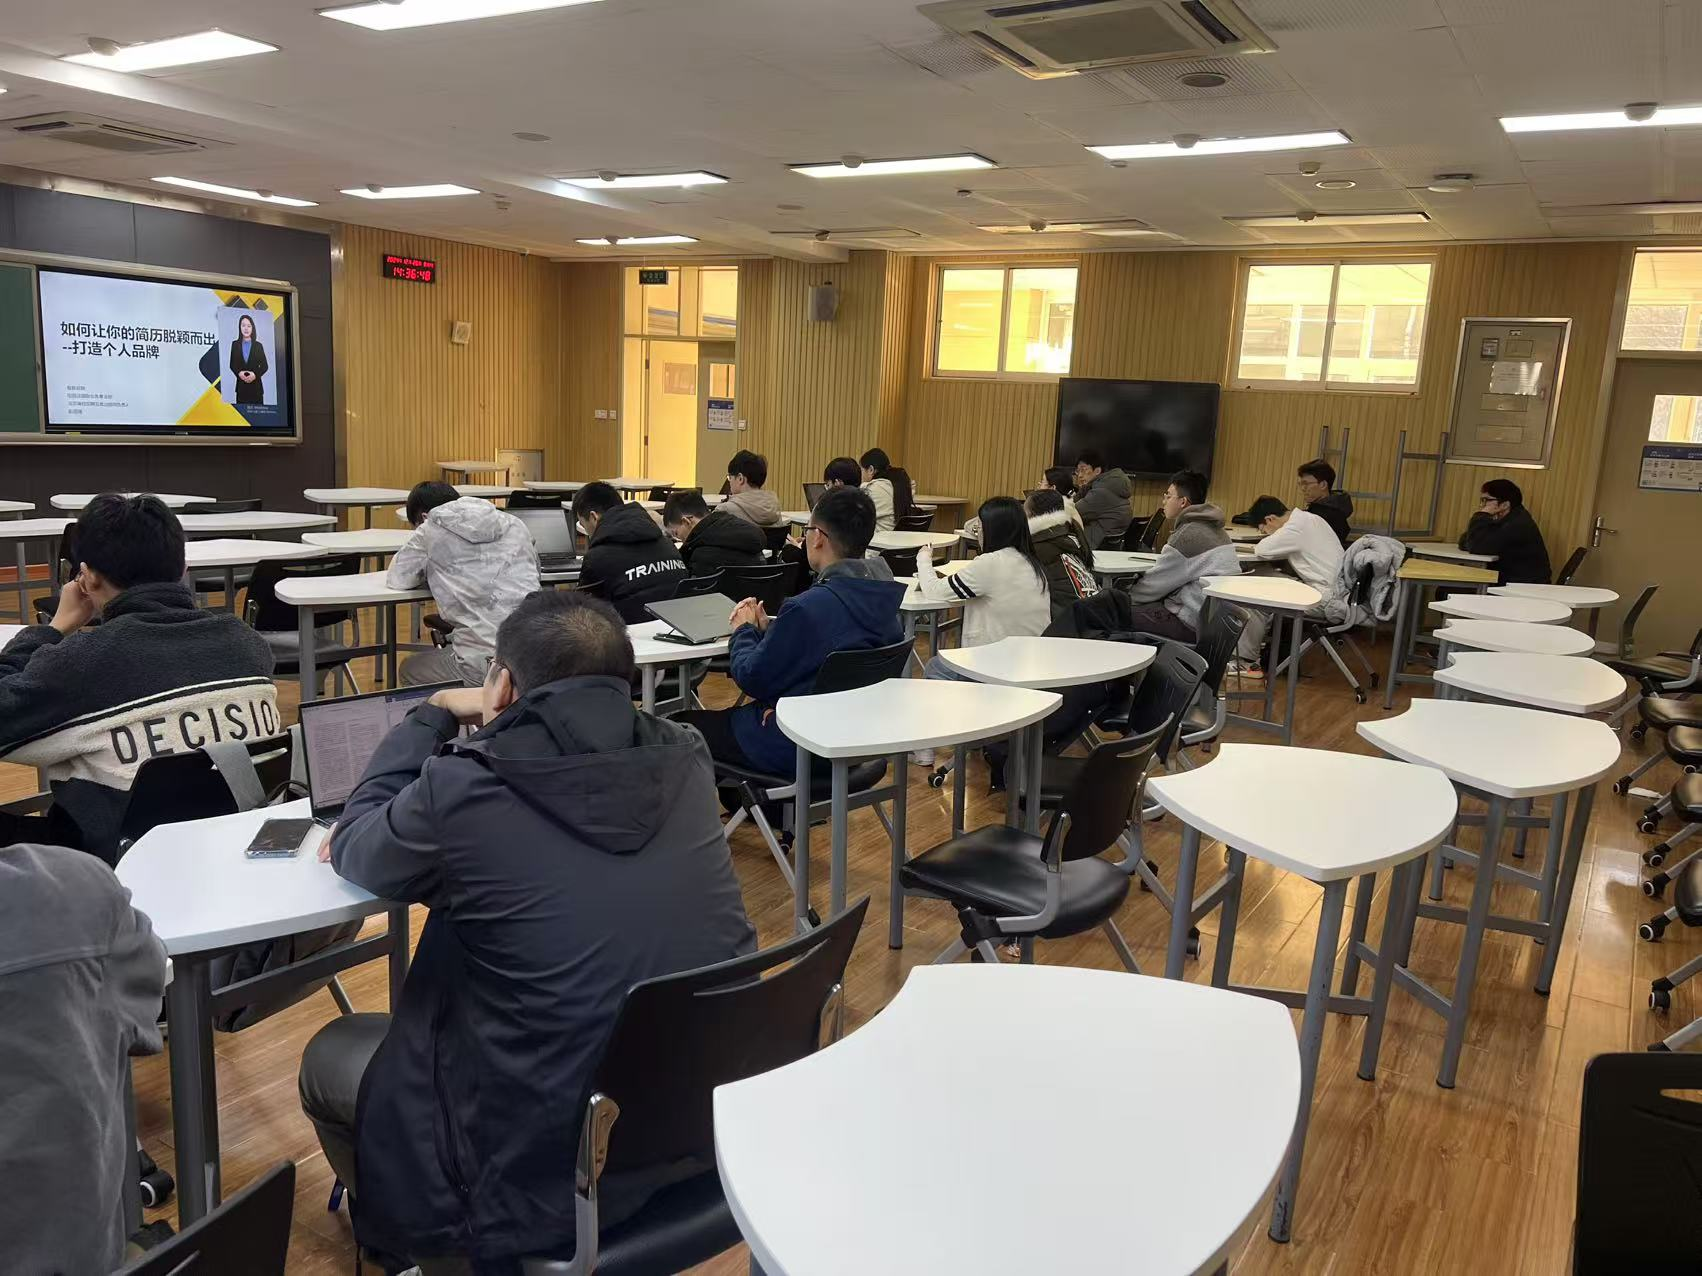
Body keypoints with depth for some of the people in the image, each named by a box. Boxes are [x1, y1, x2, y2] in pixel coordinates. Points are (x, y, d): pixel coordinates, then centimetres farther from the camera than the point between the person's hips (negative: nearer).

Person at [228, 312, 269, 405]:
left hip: (256, 385, -1)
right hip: (241, 385, 1)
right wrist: (239, 373, -11)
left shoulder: (258, 345, 6)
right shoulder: (235, 344, 9)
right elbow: (232, 364, 9)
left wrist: (255, 374, -13)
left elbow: (265, 366, 4)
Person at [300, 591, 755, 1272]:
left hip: (558, 1174, -6)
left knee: (328, 1057, 22)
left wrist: (434, 714, 10)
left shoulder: (463, 791, -22)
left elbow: (352, 847, 2)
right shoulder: (684, 760, -7)